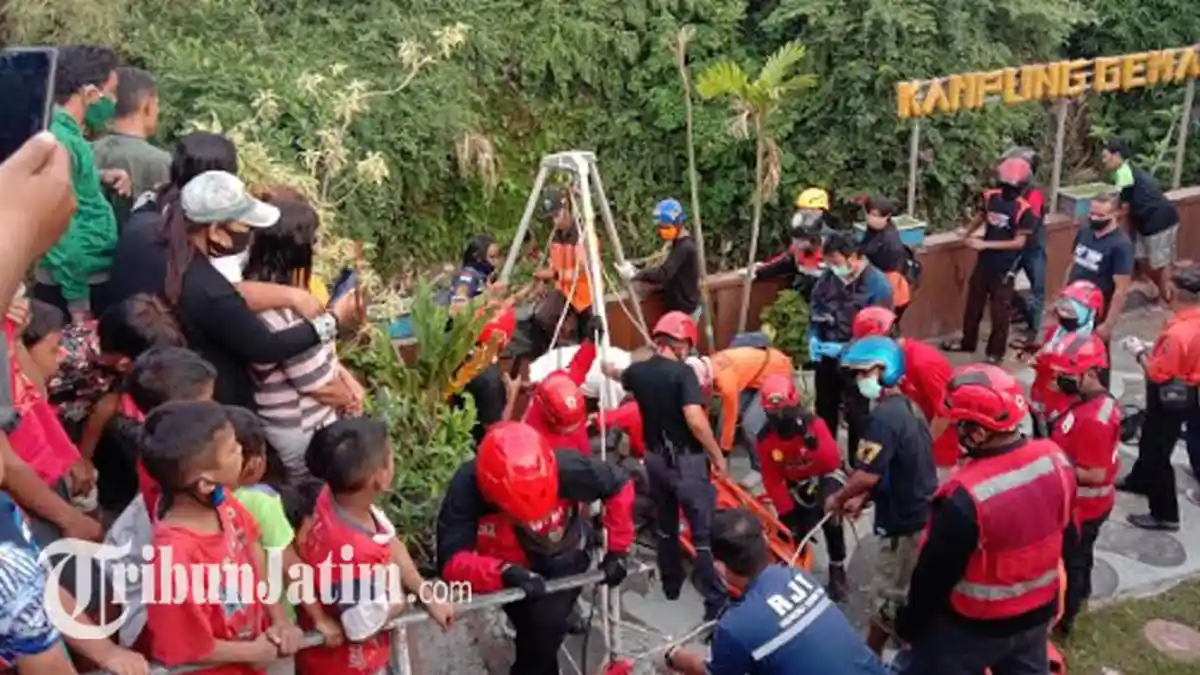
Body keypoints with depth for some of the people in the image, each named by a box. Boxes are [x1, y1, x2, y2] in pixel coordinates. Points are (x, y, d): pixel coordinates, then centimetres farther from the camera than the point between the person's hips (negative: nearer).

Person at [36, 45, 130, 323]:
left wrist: (100, 177, 6)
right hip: (76, 284, -9)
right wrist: (77, 302, -20)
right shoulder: (59, 140, -21)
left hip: (92, 279, 9)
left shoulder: (67, 133, 7)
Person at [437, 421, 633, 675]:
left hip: (565, 557, -1)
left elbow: (620, 486, -18)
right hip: (511, 569, 1)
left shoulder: (565, 468, -35)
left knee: (545, 627, -14)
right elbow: (452, 561, -36)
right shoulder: (466, 488, -34)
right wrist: (504, 573, -51)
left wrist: (618, 551, -16)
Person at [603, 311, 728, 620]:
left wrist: (610, 369, 52)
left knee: (665, 525, 23)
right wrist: (717, 455, -14)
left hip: (655, 457, 7)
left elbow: (621, 376, 27)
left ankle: (671, 585, 38)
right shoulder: (683, 373, -18)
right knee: (704, 532, 0)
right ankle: (716, 602, 3)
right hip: (685, 459, -7)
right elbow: (695, 420, -28)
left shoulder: (638, 371, 2)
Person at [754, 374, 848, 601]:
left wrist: (813, 443, -49)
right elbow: (772, 480, -9)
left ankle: (837, 571, -14)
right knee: (794, 535, -9)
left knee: (829, 516, -32)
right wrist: (786, 512, -14)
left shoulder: (814, 424, -25)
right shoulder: (765, 439, -16)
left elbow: (833, 462, -34)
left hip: (825, 478, -3)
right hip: (798, 487, 4)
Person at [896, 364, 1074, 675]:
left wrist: (908, 622, -6)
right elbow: (1065, 534, 4)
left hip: (973, 625, -6)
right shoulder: (1056, 459, -14)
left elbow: (935, 573, -22)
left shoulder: (965, 497, -34)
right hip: (1037, 612, 7)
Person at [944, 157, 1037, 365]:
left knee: (999, 310, 6)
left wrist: (985, 244, -24)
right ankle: (968, 342, 35)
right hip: (984, 261, 6)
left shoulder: (1024, 210, -20)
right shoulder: (991, 196, -5)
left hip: (1005, 266, -5)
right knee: (973, 302, 18)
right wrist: (969, 232, 5)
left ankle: (996, 351, 21)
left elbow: (1019, 242, -20)